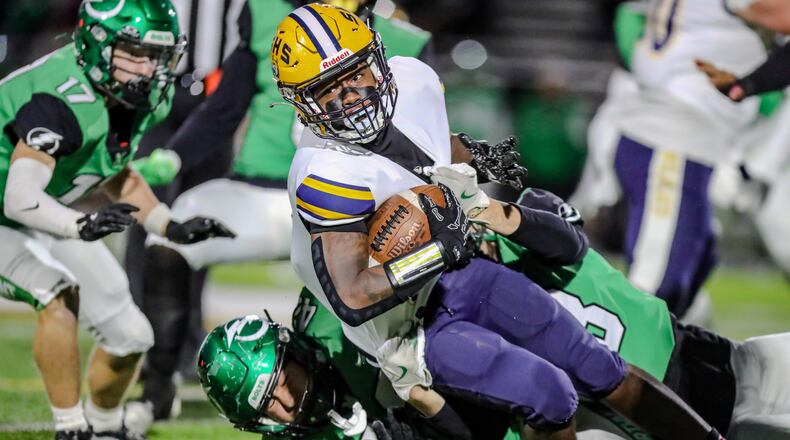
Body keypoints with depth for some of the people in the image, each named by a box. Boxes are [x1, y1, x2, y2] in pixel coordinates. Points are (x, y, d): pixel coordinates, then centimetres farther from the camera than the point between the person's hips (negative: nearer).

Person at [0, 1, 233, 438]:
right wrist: (82, 225, -64)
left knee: (130, 337, 6)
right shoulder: (61, 102, -36)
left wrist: (171, 227, 1)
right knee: (61, 296, -33)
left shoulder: (145, 98, -9)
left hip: (50, 221, 8)